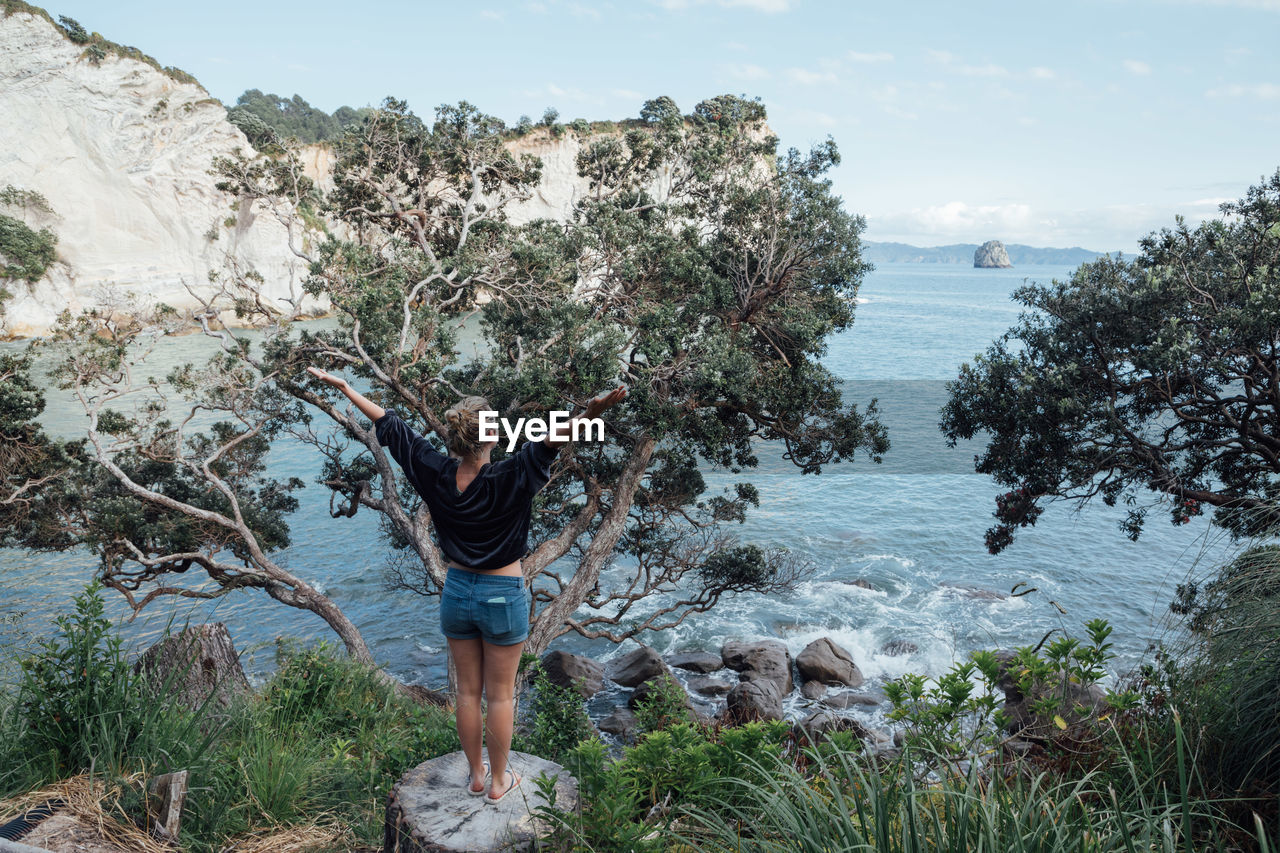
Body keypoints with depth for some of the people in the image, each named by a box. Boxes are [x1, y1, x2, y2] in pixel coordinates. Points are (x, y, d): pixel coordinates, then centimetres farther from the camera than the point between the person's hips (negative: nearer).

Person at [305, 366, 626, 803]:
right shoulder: (507, 481, -24)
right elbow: (551, 440, -37)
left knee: (467, 691, 18)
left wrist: (342, 386, 5)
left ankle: (475, 775, 33)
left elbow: (389, 424, -3)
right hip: (503, 597, -4)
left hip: (456, 593, 4)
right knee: (500, 695, 12)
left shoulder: (436, 473, -11)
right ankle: (498, 780, 26)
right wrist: (594, 411, -53)